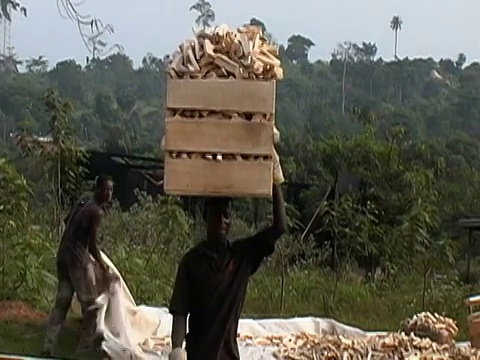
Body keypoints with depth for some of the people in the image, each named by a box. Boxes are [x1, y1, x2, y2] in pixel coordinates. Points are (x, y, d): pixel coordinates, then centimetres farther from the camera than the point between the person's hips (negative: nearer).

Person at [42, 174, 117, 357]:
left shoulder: (83, 201, 11)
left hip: (63, 254, 9)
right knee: (90, 303, 2)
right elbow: (92, 246, -14)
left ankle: (48, 347, 5)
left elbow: (67, 220, 26)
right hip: (77, 257, -9)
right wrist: (105, 271, -7)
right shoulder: (96, 211, -16)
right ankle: (85, 347, 6)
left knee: (62, 301, 9)